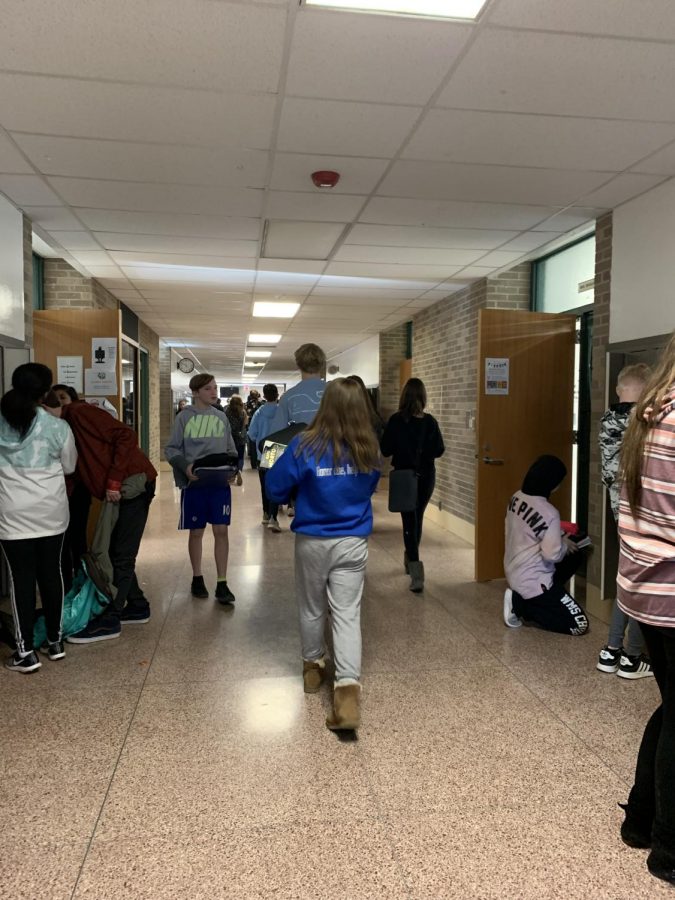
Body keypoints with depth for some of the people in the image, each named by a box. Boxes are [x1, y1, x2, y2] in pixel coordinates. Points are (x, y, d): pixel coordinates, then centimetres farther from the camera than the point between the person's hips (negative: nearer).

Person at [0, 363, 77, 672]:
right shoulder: (57, 426, -6)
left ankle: (25, 652, 7)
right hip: (51, 512, 1)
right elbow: (69, 466, 7)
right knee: (51, 572, 11)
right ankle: (55, 641, 23)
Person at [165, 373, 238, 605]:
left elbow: (231, 449, 13)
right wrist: (185, 466, -20)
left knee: (221, 531, 1)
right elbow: (171, 449, -3)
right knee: (196, 532, 9)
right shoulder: (184, 417, -2)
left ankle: (222, 583, 8)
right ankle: (197, 578, 26)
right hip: (194, 483, -2)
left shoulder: (221, 417, 8)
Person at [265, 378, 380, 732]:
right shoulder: (368, 450, -5)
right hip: (353, 543, 1)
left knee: (311, 609, 19)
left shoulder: (306, 446, -16)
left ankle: (312, 667, 38)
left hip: (312, 541, -1)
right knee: (347, 614, 3)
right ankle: (348, 689, -8)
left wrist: (297, 496, 14)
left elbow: (275, 486, -6)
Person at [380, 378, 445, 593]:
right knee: (417, 518, 20)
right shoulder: (430, 421, -6)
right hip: (426, 476, 3)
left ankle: (416, 572, -13)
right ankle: (410, 560, 38)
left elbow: (385, 450, -8)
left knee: (410, 521, -1)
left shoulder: (396, 421, -11)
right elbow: (439, 450, -1)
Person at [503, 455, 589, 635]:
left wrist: (559, 538, 8)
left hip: (513, 572, 8)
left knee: (576, 556, 22)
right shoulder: (549, 513, -24)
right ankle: (521, 604, -2)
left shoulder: (516, 497, -1)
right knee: (579, 625, 1)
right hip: (533, 581, -8)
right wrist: (564, 545, -4)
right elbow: (553, 555, -25)